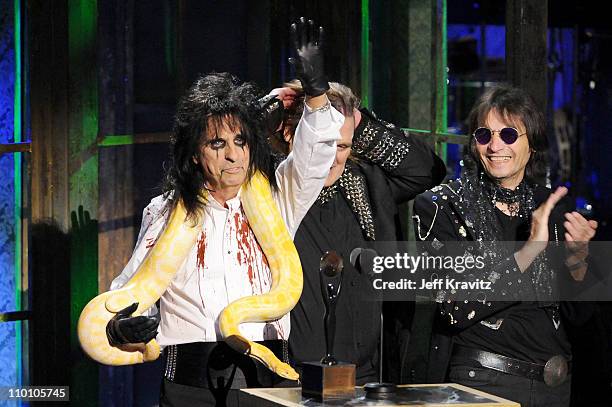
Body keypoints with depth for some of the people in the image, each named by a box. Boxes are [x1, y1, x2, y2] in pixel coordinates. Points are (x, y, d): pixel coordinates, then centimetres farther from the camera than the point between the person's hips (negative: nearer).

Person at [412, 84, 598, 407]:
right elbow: (454, 309, -18)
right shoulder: (442, 206, -7)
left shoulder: (555, 208, 4)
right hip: (481, 380, -4)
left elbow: (575, 315, 5)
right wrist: (529, 250, -23)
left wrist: (578, 256, -14)